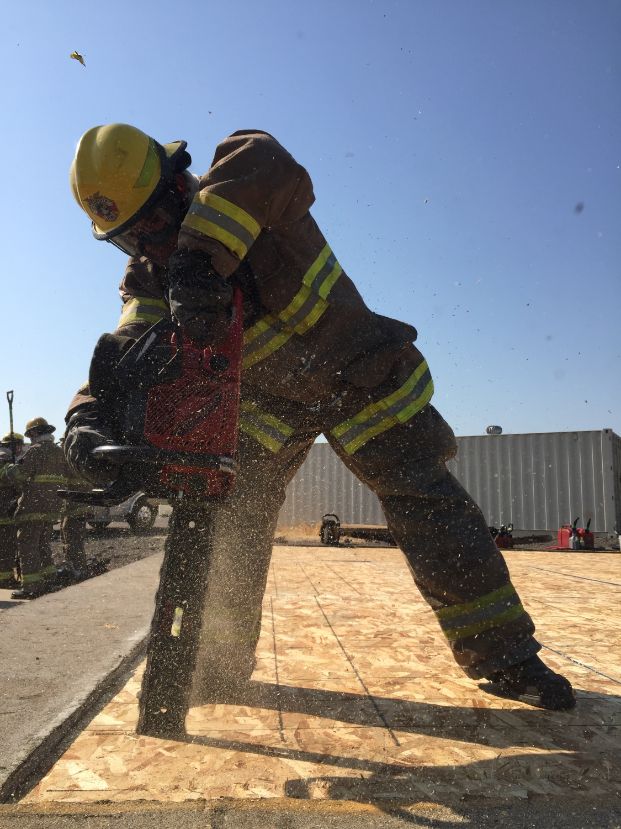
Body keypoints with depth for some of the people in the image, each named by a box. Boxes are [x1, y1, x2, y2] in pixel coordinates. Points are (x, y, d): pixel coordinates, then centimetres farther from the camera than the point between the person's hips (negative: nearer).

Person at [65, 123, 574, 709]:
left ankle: (503, 656, 10)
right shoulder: (150, 282, -7)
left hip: (358, 377, -4)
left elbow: (264, 161, -44)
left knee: (428, 505, -4)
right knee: (234, 523, -1)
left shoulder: (242, 195, -20)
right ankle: (221, 662, 18)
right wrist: (88, 419, -40)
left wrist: (200, 256, -53)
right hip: (268, 403, 5)